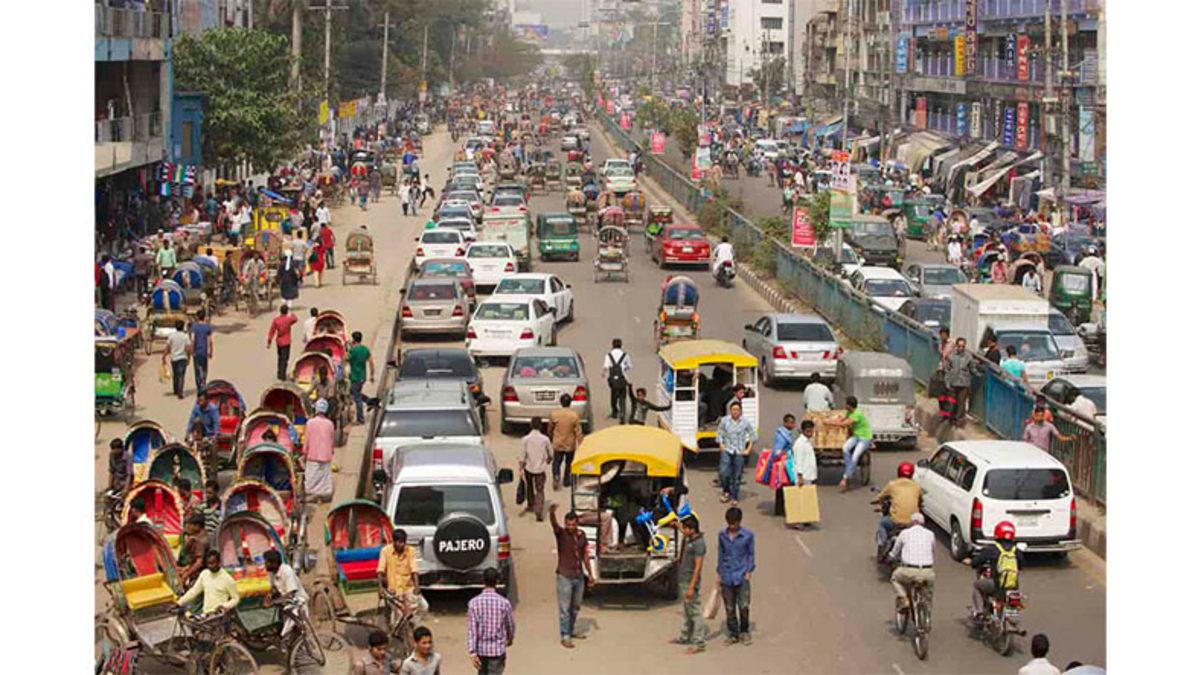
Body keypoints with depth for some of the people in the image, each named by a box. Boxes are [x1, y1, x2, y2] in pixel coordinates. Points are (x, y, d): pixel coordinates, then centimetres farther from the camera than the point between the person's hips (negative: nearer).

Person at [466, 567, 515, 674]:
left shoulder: (474, 602, -9)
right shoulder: (504, 603, -10)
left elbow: (471, 630, -12)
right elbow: (511, 625, 4)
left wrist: (472, 653, -11)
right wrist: (510, 639, 26)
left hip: (481, 649, 2)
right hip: (498, 649, -2)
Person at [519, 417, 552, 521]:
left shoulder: (525, 439, -11)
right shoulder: (545, 439, -8)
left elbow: (523, 456, -9)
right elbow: (551, 454, 4)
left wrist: (521, 469, -2)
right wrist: (548, 461, 25)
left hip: (529, 468, 1)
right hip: (541, 469, -1)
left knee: (529, 487, 24)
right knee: (540, 490, 2)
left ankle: (530, 506, 39)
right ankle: (539, 512, -10)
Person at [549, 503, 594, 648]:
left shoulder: (581, 535, 4)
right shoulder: (561, 534, -12)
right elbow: (553, 524, -35)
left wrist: (590, 574, 17)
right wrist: (552, 513, -57)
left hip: (579, 576, 6)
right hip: (564, 577, -6)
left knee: (575, 607, 18)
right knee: (565, 608, -1)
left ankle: (571, 631, 34)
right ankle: (565, 637, 4)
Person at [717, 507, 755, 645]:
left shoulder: (748, 535, -2)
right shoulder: (722, 535, 5)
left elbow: (751, 554, 5)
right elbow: (720, 554, 13)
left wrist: (748, 572, -2)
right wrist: (719, 573, 10)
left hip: (741, 576, -2)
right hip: (727, 576, 2)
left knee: (744, 606, -8)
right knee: (730, 608, 5)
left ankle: (744, 632, 12)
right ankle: (733, 634, 17)